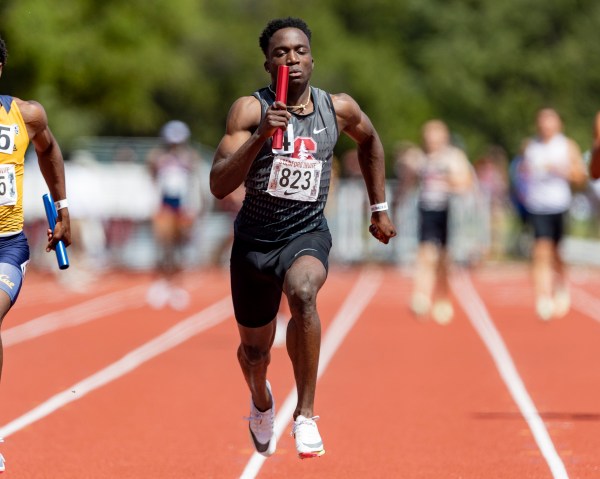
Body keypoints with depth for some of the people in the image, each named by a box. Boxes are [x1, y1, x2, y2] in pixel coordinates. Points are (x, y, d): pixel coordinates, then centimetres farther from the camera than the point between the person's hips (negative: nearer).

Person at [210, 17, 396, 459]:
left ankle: (306, 414, -26)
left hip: (307, 234, 0)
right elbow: (219, 186, -23)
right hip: (255, 237, 1)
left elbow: (369, 140, 20)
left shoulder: (339, 109, -5)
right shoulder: (250, 110, -14)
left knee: (302, 294, -36)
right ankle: (261, 400, 54)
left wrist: (379, 208, 21)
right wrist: (260, 137, -36)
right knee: (254, 348, 16)